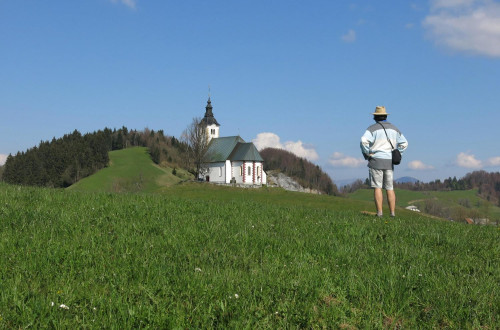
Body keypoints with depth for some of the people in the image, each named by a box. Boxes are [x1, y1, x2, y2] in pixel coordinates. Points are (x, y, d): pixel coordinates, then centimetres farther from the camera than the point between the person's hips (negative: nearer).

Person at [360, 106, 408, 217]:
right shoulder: (394, 128, 13)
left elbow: (364, 141, -22)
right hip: (389, 162, 5)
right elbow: (404, 143, 15)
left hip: (376, 161, -4)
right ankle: (393, 213, 7)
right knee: (390, 189, 8)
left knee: (377, 188, -3)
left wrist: (367, 153, -9)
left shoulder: (372, 128, -5)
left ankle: (379, 213, -6)